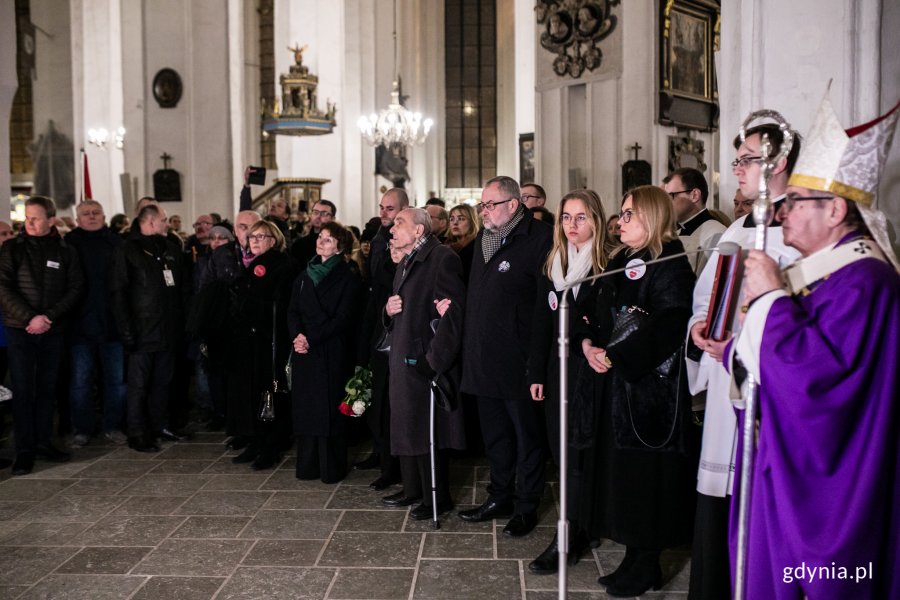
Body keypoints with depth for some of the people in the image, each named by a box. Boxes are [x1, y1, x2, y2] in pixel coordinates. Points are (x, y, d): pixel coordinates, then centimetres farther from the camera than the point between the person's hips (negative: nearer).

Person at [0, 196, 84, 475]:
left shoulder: (66, 251, 4)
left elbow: (75, 289, 0)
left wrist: (48, 317, -12)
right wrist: (30, 318, -16)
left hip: (54, 330, 2)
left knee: (47, 388, 9)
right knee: (22, 390, -1)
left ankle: (43, 441, 20)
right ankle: (24, 450, 5)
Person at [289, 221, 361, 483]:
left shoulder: (348, 278, -3)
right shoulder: (305, 276, 15)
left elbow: (343, 318, -11)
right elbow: (293, 311, 10)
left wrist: (311, 339, -16)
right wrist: (297, 335, -10)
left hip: (331, 353, -5)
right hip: (304, 353, 5)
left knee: (329, 409, -2)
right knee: (305, 407, 6)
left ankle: (332, 468, 7)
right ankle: (308, 465, 16)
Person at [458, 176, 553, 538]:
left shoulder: (539, 239, -14)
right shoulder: (484, 239, 13)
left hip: (519, 360, -8)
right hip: (484, 359, 8)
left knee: (526, 436, 9)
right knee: (495, 435, 19)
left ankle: (526, 506, 23)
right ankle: (500, 497, 34)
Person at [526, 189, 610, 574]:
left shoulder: (608, 266, -7)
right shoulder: (552, 264, 10)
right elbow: (541, 323, 9)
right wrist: (537, 374, 7)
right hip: (557, 371, 6)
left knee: (579, 455, -1)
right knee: (563, 452, 11)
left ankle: (566, 540, 7)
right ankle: (579, 530, 26)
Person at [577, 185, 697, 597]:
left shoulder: (670, 265, -11)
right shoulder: (621, 261, 15)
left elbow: (665, 326, -22)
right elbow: (601, 313, 17)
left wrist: (613, 357, -23)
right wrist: (589, 342, -2)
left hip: (649, 386, -8)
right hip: (615, 383, 8)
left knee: (644, 473, 1)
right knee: (618, 468, 12)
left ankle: (646, 566, 17)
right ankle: (634, 558, 25)